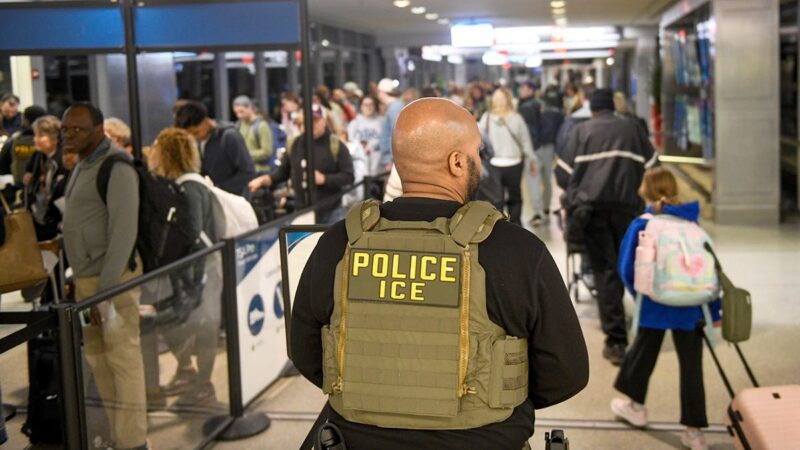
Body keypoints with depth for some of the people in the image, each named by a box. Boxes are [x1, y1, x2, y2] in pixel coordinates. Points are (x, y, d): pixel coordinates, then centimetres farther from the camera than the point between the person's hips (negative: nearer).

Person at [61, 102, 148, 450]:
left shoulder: (116, 168, -13)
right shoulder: (83, 166, 16)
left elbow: (124, 233, -19)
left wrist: (105, 291, -22)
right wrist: (78, 279, 12)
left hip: (113, 278, -9)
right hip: (86, 278, 9)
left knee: (123, 359, -4)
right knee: (97, 358, 11)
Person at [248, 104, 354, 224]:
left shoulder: (336, 146, -5)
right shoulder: (295, 145, 7)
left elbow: (348, 176, -8)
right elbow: (282, 171, 14)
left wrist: (323, 179, -18)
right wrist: (263, 180, -1)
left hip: (330, 214, -3)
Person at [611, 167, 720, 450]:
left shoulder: (641, 226, -7)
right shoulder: (691, 221, 0)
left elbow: (627, 269, -6)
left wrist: (638, 292, 14)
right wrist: (714, 310, 6)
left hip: (655, 306, -1)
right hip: (691, 306, 2)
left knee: (643, 352, 19)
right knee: (691, 364, 7)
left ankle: (636, 405, 36)